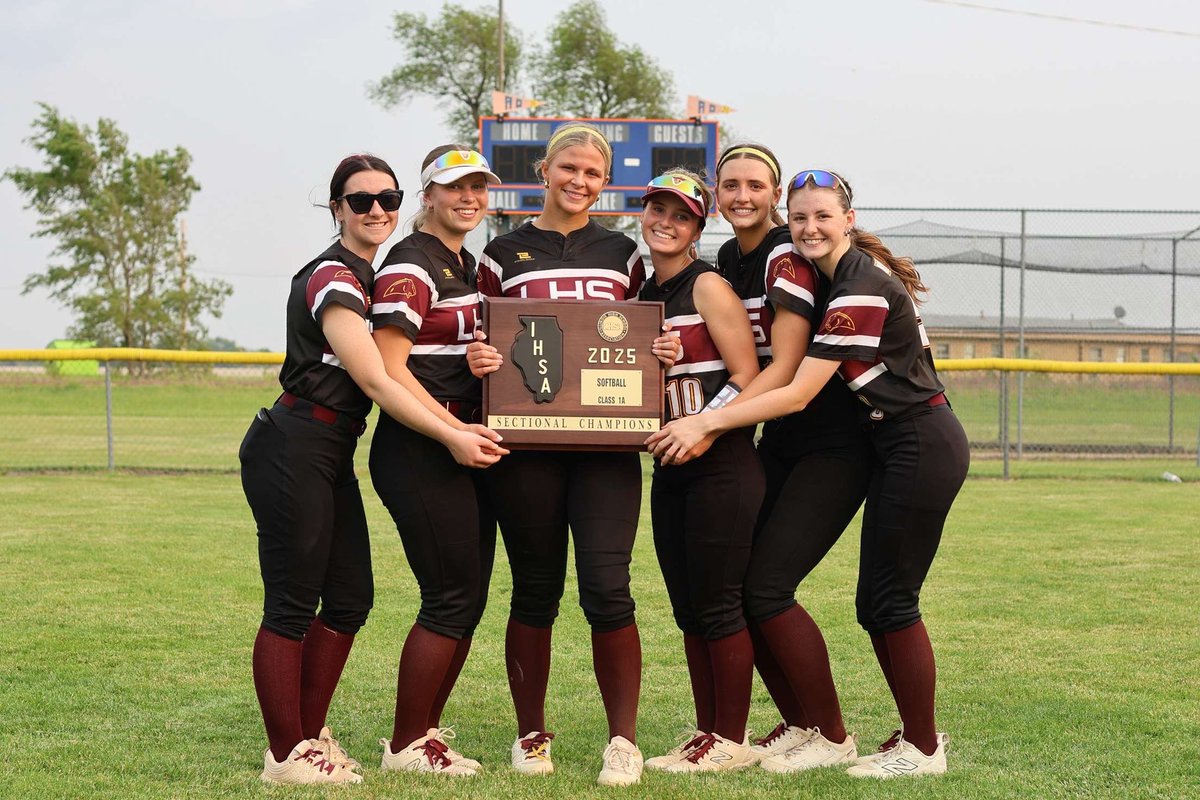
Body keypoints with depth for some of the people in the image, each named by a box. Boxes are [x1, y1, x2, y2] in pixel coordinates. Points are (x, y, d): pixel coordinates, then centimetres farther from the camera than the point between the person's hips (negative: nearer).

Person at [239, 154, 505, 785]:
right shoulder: (333, 278, -13)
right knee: (292, 603, -4)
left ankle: (310, 735, 21)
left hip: (333, 453, 10)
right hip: (293, 448, -10)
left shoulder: (373, 278, 16)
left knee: (349, 600, 10)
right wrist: (451, 437, -20)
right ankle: (285, 756, 3)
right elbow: (374, 382, -18)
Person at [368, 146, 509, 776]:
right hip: (419, 452, -9)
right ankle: (406, 746, 5)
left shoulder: (470, 266, 17)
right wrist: (453, 429, -23)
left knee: (469, 599, 10)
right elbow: (389, 368, -18)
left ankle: (425, 730, 21)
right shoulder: (412, 265, -11)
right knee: (451, 598, -6)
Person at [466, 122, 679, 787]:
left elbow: (645, 338, 21)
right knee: (536, 589, 5)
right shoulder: (503, 254, 10)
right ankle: (531, 734, 21)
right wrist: (476, 359, -11)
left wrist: (662, 351, -1)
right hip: (525, 440, 0)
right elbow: (483, 343, 12)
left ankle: (624, 740, 0)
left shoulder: (622, 254, 15)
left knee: (606, 586, -11)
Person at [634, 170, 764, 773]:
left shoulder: (708, 286, -7)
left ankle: (732, 743, 5)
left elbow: (747, 377, -12)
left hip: (721, 466, -8)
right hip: (670, 470, 8)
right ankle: (706, 735, 19)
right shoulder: (643, 295, 15)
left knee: (718, 606, -4)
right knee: (688, 610, 10)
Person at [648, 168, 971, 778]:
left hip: (921, 447, -9)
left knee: (891, 599, -4)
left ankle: (923, 749, 5)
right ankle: (918, 732, 20)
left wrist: (706, 423, -21)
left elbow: (798, 393, -21)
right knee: (875, 603, 10)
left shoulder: (860, 288, -19)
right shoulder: (846, 275, 11)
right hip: (902, 446, 9)